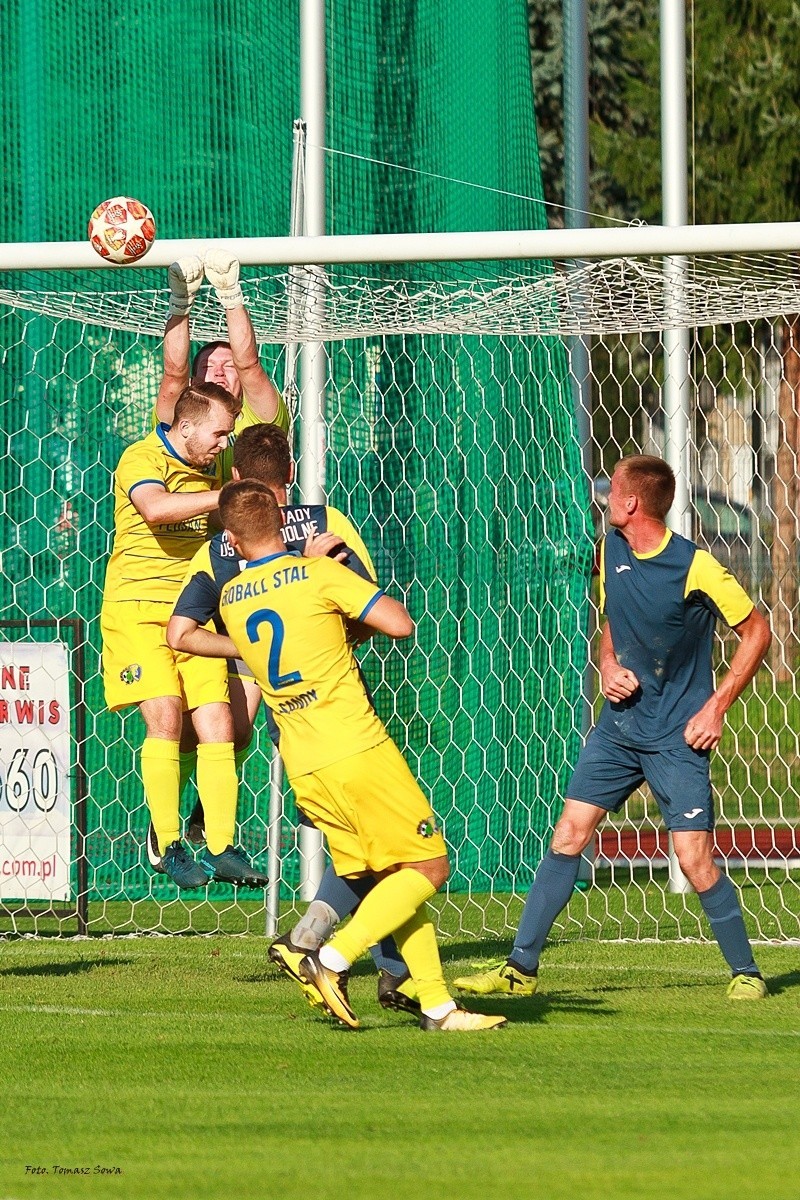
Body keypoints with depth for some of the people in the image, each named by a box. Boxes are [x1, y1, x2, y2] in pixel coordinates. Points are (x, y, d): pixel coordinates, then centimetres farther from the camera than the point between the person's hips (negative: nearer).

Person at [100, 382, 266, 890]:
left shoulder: (211, 468, 13)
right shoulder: (142, 458, -10)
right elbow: (155, 507, -31)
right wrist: (231, 495, -30)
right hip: (137, 604, -6)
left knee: (217, 719, -6)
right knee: (164, 715, -17)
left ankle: (221, 847, -6)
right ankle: (170, 847, -10)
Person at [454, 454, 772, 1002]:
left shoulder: (695, 566, -17)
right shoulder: (611, 550, 3)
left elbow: (756, 632, -9)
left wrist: (716, 707, -13)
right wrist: (608, 665, -1)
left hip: (677, 736, -6)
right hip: (619, 724, 6)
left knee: (695, 859, -10)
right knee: (569, 834, 1)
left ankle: (746, 972, 8)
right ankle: (521, 968, 6)